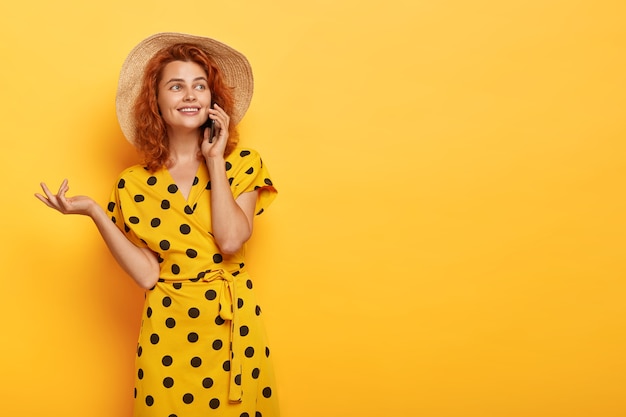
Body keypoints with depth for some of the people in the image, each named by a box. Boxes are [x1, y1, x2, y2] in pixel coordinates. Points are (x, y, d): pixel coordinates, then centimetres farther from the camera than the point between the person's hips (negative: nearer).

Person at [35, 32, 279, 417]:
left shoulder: (242, 164, -1)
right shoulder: (134, 185, 1)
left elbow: (231, 241, -16)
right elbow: (148, 274, -7)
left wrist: (214, 161, -10)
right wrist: (94, 212, -12)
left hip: (234, 327, 0)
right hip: (169, 331, 0)